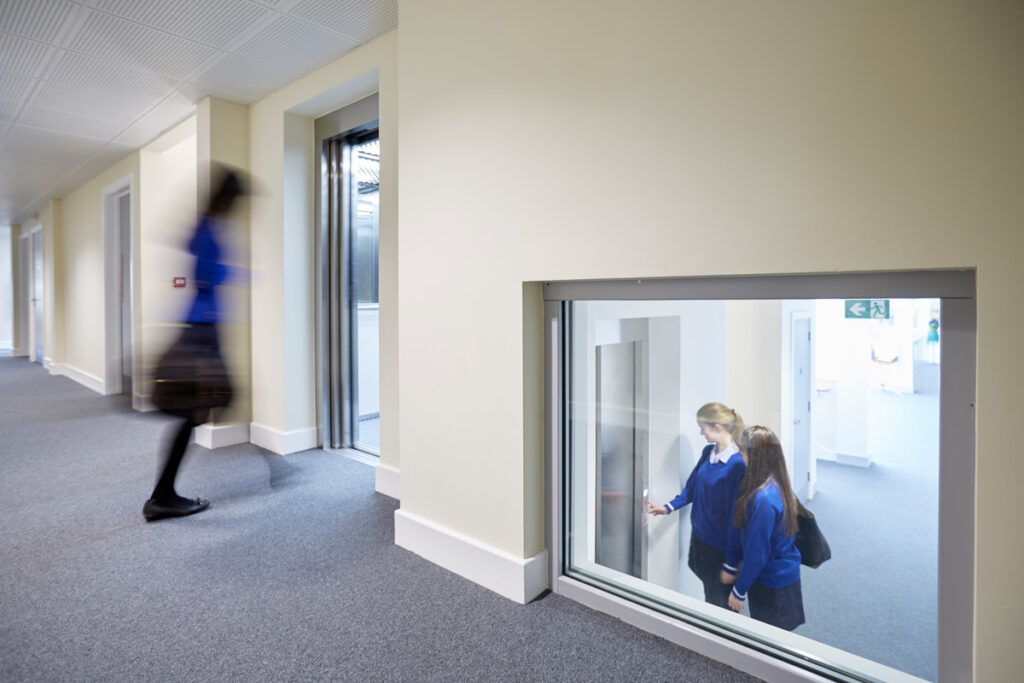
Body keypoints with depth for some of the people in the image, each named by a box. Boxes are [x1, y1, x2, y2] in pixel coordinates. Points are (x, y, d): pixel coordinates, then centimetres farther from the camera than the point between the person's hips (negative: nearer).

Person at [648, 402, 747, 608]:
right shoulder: (708, 452, 1)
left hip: (721, 546, -7)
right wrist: (668, 508, 5)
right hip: (700, 537, 7)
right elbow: (692, 486, 14)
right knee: (709, 597, 22)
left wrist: (731, 564, -17)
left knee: (720, 603, 10)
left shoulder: (737, 464, -24)